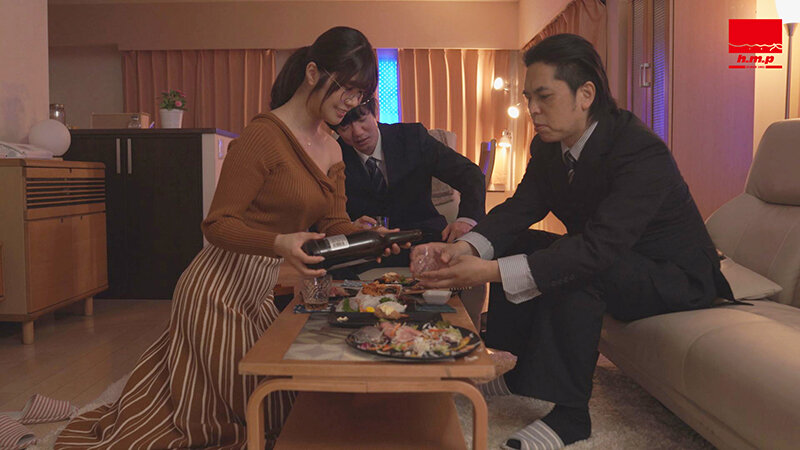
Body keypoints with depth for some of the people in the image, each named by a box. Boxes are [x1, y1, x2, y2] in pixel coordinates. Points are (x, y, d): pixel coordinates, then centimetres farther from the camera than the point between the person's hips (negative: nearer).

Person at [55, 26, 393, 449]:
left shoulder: (331, 149, 8)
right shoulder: (264, 135, -19)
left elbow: (335, 223, 9)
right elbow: (217, 224, -19)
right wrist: (280, 244, -35)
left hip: (259, 293, 9)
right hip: (220, 288, -9)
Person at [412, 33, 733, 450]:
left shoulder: (642, 152, -30)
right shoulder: (550, 146, -4)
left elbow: (598, 248, -40)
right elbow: (520, 208, -12)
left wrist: (491, 271, -47)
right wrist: (466, 248, -33)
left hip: (675, 277, -8)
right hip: (606, 260, 8)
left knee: (577, 269, -34)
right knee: (514, 245, -3)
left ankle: (570, 414, -22)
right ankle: (509, 369, 5)